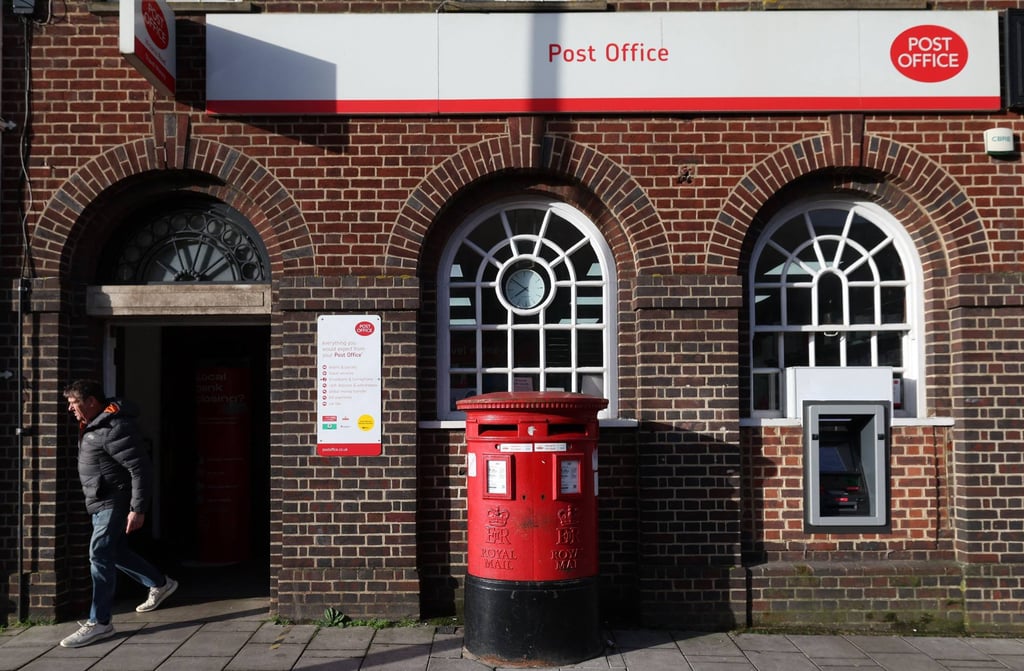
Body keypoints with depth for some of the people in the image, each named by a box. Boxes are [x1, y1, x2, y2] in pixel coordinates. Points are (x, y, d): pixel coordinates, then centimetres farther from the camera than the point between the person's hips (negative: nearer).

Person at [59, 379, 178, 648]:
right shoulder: (93, 424, 9)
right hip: (100, 502, 10)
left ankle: (99, 623, -3)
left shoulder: (115, 427, -23)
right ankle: (160, 585, 35)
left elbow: (141, 468, -24)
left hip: (114, 502, -10)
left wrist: (138, 509, -25)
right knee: (115, 551, 19)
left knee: (100, 554, -11)